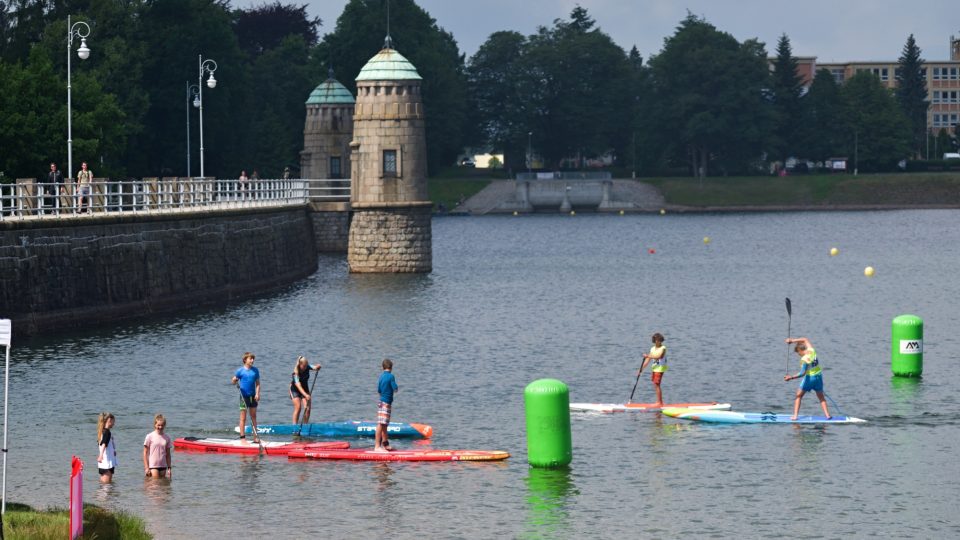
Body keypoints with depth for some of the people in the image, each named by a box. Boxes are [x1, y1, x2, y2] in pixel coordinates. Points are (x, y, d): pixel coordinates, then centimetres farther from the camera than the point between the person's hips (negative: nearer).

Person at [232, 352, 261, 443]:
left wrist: (257, 393, -5)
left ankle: (255, 437, 16)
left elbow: (257, 383, 7)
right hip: (244, 396, -4)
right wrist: (236, 382, -22)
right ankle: (242, 437, 1)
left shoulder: (255, 370, 5)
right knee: (243, 418, -1)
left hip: (253, 396, 4)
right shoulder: (240, 370, -5)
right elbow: (234, 381, 1)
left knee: (253, 417, 11)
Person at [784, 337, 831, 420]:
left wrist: (791, 377, -28)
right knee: (821, 397, 17)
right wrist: (793, 340, 13)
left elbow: (802, 373, -27)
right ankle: (827, 414, 7)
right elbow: (805, 340, 15)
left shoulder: (804, 359, -22)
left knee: (798, 396, 7)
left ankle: (795, 415, -1)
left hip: (809, 378, -6)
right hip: (819, 376, 6)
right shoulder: (812, 350, -3)